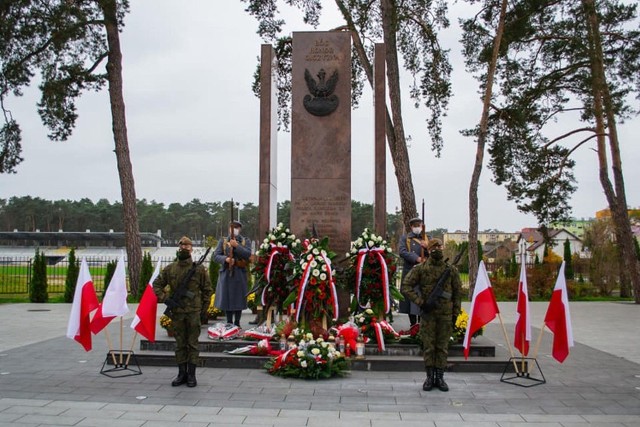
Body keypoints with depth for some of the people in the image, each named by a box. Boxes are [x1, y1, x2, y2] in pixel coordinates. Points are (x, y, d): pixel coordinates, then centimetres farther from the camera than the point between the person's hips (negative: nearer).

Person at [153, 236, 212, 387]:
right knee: (180, 344, 10)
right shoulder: (170, 268, 4)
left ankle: (191, 375, 11)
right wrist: (164, 298, 0)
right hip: (177, 312, 2)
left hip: (193, 312, -2)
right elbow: (157, 284, 13)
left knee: (192, 343, 3)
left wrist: (203, 307, 3)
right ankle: (182, 373, 19)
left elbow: (207, 289, 5)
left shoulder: (199, 268, -1)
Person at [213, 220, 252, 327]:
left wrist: (236, 246, -17)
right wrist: (226, 259, -19)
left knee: (239, 298, 2)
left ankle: (237, 322, 14)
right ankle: (229, 322, 15)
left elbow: (248, 254, -9)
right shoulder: (223, 241, 9)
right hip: (226, 273, 1)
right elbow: (215, 255, 0)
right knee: (226, 298, 3)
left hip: (240, 274, -1)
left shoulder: (246, 241, 8)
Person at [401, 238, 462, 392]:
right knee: (428, 346, 4)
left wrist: (455, 314, 5)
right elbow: (406, 286, -3)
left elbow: (458, 292, 8)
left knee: (443, 346, 7)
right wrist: (420, 302, -10)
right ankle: (429, 377, 15)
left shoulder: (451, 270, 4)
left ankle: (439, 377, 17)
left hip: (445, 314, 1)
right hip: (428, 313, -1)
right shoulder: (420, 269, -2)